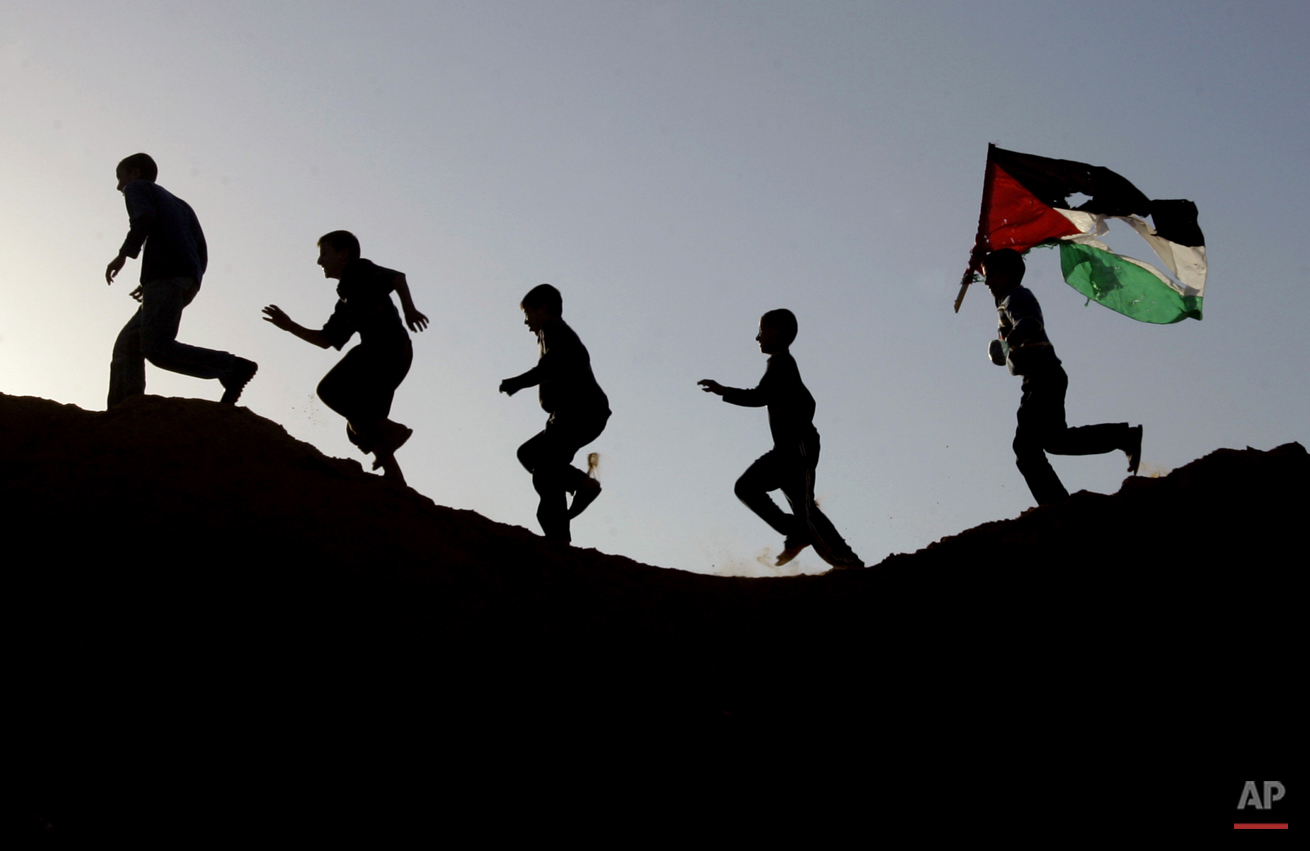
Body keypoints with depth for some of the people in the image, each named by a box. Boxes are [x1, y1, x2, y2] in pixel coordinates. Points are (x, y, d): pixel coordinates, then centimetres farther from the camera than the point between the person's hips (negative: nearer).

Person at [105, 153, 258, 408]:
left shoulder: (137, 188, 16)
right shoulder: (179, 205, 36)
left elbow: (144, 218, -10)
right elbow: (202, 255, 24)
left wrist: (124, 254, -9)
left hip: (165, 274, -9)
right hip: (189, 280, 9)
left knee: (157, 348, -21)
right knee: (128, 343, 9)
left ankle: (234, 367, -30)